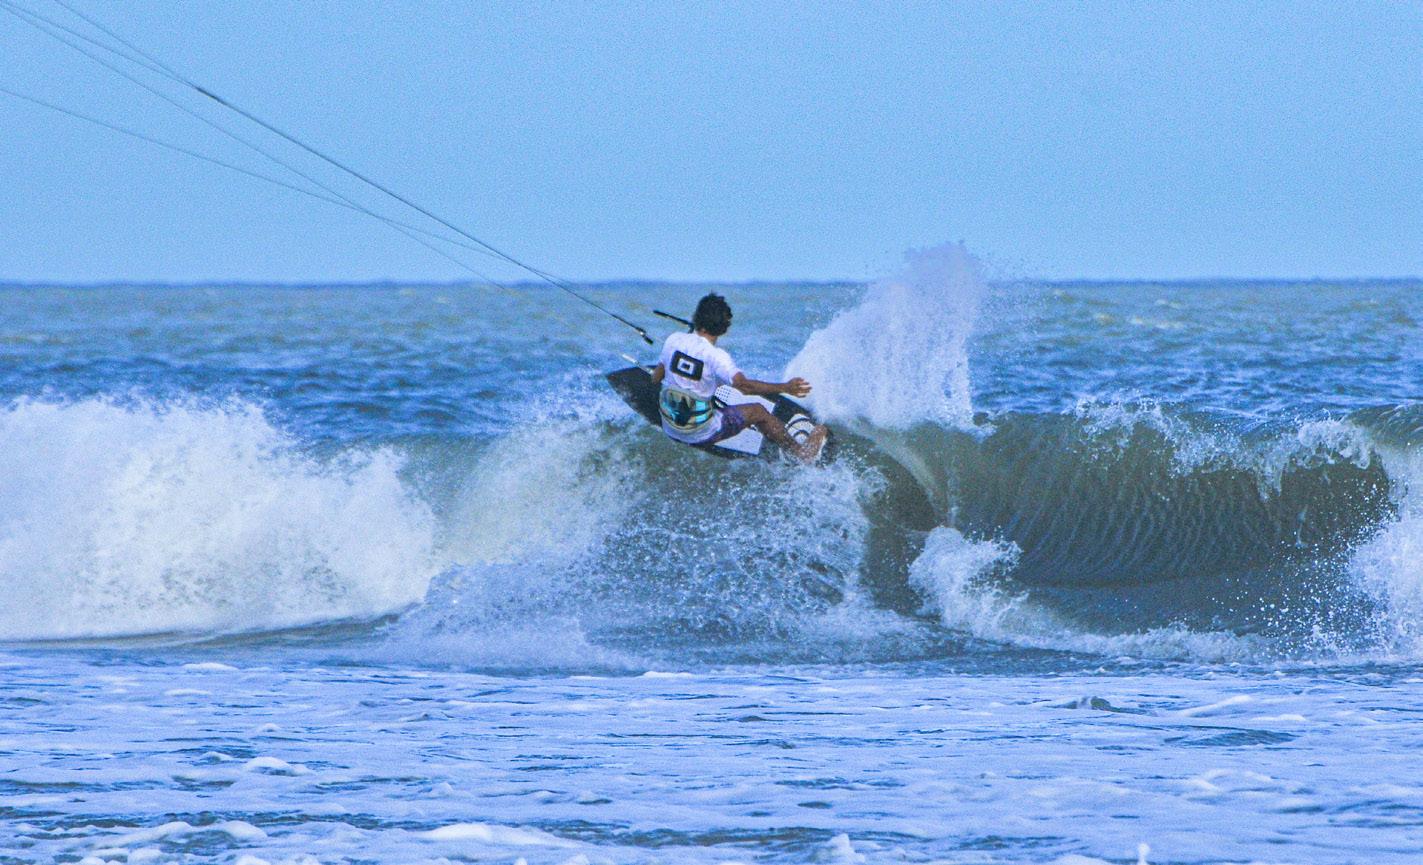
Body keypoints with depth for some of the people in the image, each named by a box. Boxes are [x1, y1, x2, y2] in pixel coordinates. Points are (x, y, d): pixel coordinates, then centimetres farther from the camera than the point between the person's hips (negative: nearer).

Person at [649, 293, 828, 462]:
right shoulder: (716, 356, -20)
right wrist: (785, 388, -27)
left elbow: (656, 378, 6)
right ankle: (801, 452, 24)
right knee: (758, 412, 12)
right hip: (701, 435, -5)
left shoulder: (673, 340, -5)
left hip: (669, 429, 5)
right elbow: (743, 385, -30)